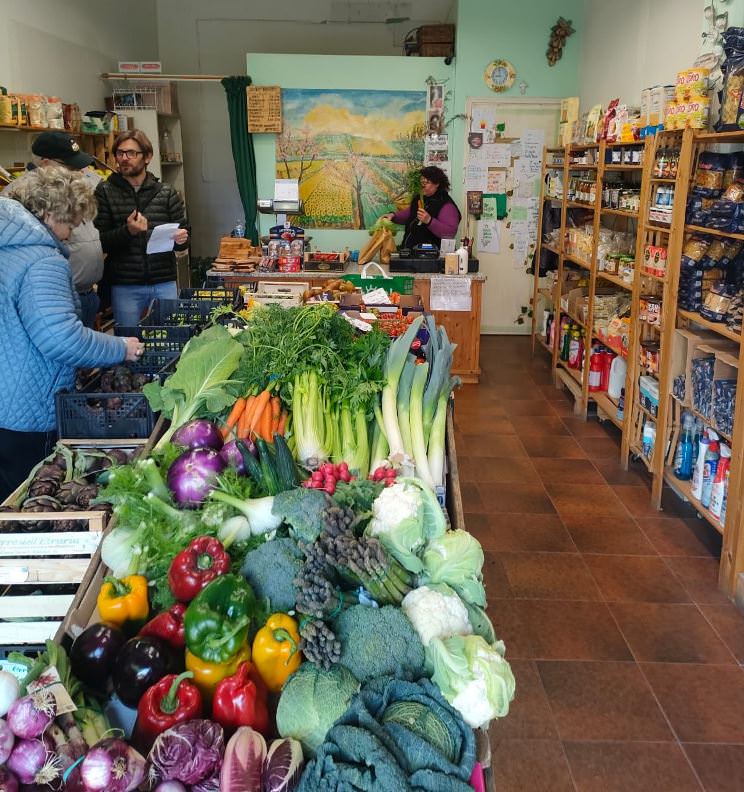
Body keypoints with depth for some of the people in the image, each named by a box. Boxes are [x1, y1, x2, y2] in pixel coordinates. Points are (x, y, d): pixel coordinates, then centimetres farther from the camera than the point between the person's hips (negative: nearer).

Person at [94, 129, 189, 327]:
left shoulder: (166, 193, 7)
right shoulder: (105, 192, 1)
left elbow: (183, 233, 9)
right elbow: (98, 242, -3)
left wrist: (181, 239, -13)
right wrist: (127, 231, -20)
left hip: (164, 284, 2)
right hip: (125, 286, -1)